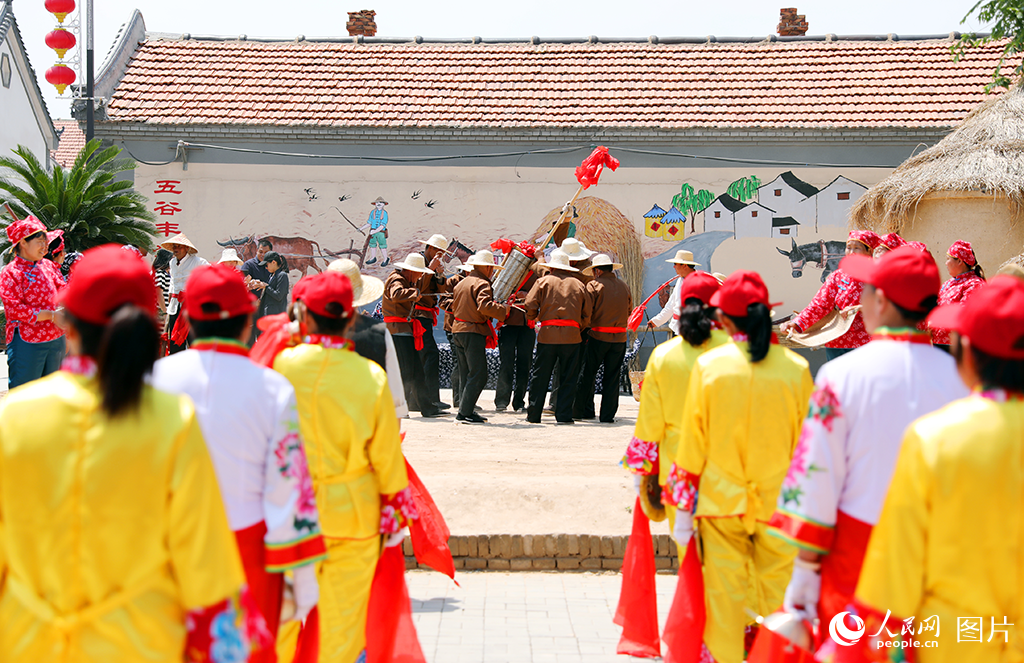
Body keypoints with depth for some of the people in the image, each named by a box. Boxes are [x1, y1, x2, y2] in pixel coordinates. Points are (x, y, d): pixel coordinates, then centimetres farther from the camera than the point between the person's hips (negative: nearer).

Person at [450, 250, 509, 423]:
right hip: (473, 332, -10)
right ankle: (465, 412, -13)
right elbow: (484, 306, -26)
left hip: (457, 331, 10)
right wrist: (503, 309, -14)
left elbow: (454, 307, 24)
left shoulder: (461, 283, 17)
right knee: (478, 375, -9)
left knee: (466, 375, 13)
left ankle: (465, 410, 13)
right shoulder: (482, 284, -12)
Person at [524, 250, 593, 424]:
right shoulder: (578, 284, 11)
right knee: (568, 377, 5)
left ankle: (533, 415, 6)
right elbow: (587, 312, 10)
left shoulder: (543, 281, 5)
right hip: (572, 335, 1)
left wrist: (533, 319, 17)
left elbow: (531, 305, -2)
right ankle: (564, 415, 1)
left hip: (547, 333, -1)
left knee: (540, 377, 5)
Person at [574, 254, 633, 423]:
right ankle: (608, 414, 9)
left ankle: (581, 410, 12)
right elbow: (629, 310, 15)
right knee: (612, 377, 8)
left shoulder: (594, 285, -8)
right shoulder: (623, 286, 7)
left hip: (598, 336, -4)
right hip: (620, 338, 4)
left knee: (587, 375, 7)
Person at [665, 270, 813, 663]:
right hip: (779, 503, 0)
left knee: (725, 595, 8)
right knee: (776, 596, 8)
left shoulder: (708, 366, -5)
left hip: (721, 500, 0)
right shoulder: (796, 368, -5)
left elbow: (693, 443, -1)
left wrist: (684, 509, 7)